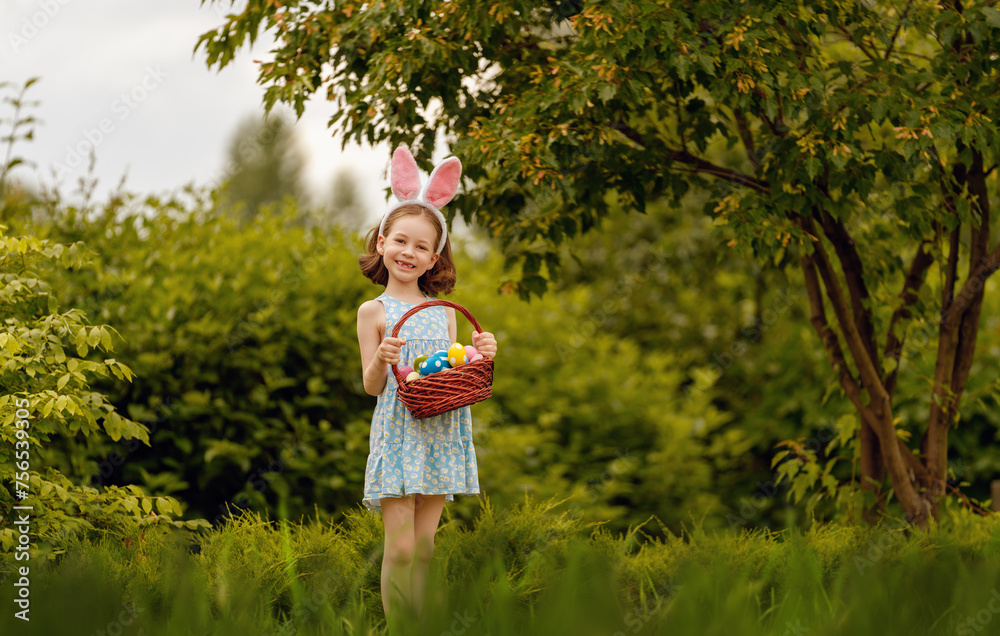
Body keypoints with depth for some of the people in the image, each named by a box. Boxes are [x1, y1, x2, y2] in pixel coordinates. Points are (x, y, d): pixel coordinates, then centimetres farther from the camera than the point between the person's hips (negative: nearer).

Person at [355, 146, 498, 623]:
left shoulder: (445, 312, 11)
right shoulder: (374, 311, -1)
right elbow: (372, 386, -3)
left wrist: (480, 355, -4)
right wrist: (380, 361, -24)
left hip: (440, 435, 4)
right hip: (397, 431, -4)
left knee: (425, 544, 7)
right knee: (399, 547, -8)